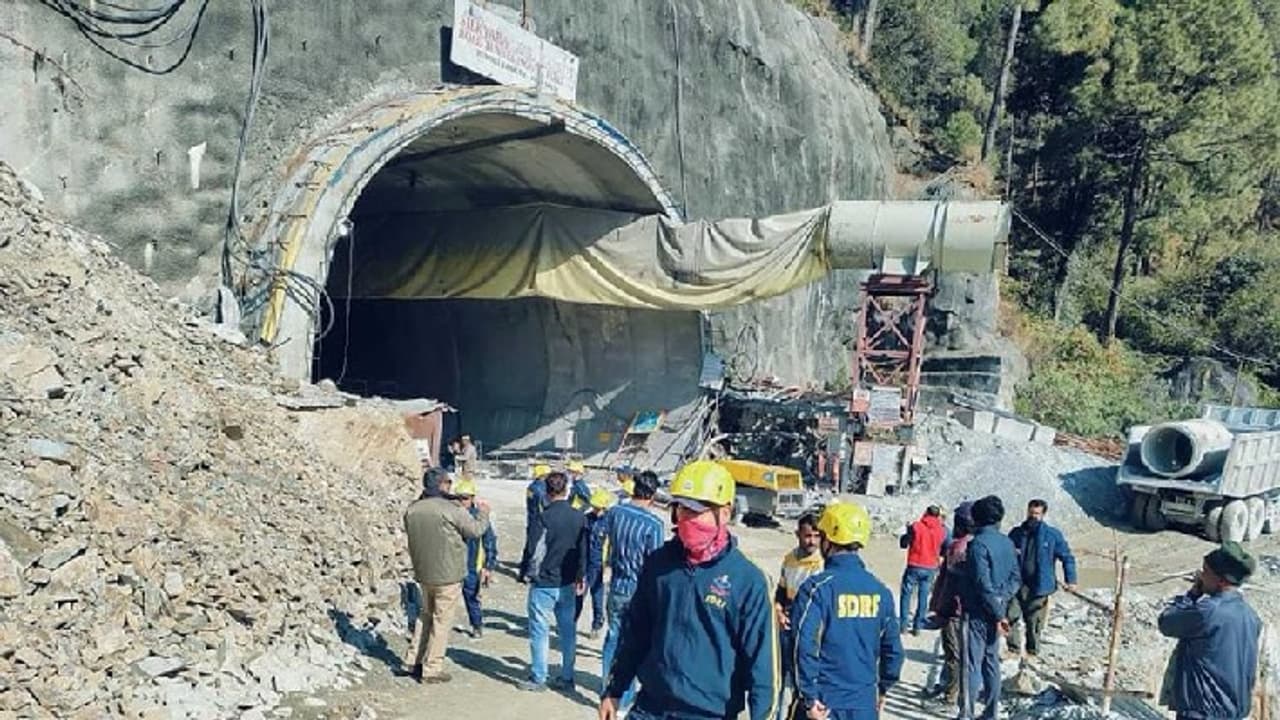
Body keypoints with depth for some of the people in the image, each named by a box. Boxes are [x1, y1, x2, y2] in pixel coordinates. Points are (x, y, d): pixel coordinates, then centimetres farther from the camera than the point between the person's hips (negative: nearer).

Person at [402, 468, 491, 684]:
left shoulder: (411, 510, -1)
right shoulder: (452, 510, -19)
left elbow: (411, 536, 12)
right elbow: (476, 530, -9)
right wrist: (483, 512, 9)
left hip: (422, 573, 6)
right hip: (448, 575, -6)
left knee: (425, 614, 22)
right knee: (441, 621, 5)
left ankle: (417, 662, 26)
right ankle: (432, 670, 11)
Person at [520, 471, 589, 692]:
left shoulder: (544, 518, -17)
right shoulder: (580, 518, -1)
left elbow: (535, 551, -13)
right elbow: (584, 550, 7)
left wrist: (532, 574, 3)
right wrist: (580, 577, 18)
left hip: (544, 583, -5)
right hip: (568, 584, 5)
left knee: (540, 630, 5)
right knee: (567, 629, 13)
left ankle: (538, 678, 11)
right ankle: (567, 677, 18)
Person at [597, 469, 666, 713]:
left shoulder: (615, 512, -5)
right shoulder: (653, 524, -18)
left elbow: (599, 531, 13)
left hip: (617, 587, 4)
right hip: (640, 591, -4)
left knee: (613, 637, 18)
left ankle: (607, 689, 26)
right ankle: (625, 697, 18)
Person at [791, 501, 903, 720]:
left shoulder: (817, 588, -14)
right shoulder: (880, 590, 2)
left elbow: (805, 645, -20)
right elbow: (893, 648, 9)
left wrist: (809, 696, -12)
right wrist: (883, 689, 21)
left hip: (824, 702, -4)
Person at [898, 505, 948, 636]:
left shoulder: (916, 526, -10)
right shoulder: (942, 530, 0)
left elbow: (903, 544, -3)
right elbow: (946, 550, 10)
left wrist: (908, 532, 14)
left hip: (915, 566, -3)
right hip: (931, 568, 3)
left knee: (906, 594, 8)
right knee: (923, 597, 10)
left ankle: (904, 624, 5)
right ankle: (917, 627, 10)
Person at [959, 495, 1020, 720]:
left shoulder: (978, 543, -18)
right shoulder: (1007, 543, 6)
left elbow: (983, 584, -21)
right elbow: (1015, 578, 8)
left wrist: (998, 613, -13)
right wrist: (1001, 600, 0)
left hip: (977, 612, -7)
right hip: (995, 612, 7)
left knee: (972, 663, -3)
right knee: (991, 661, 16)